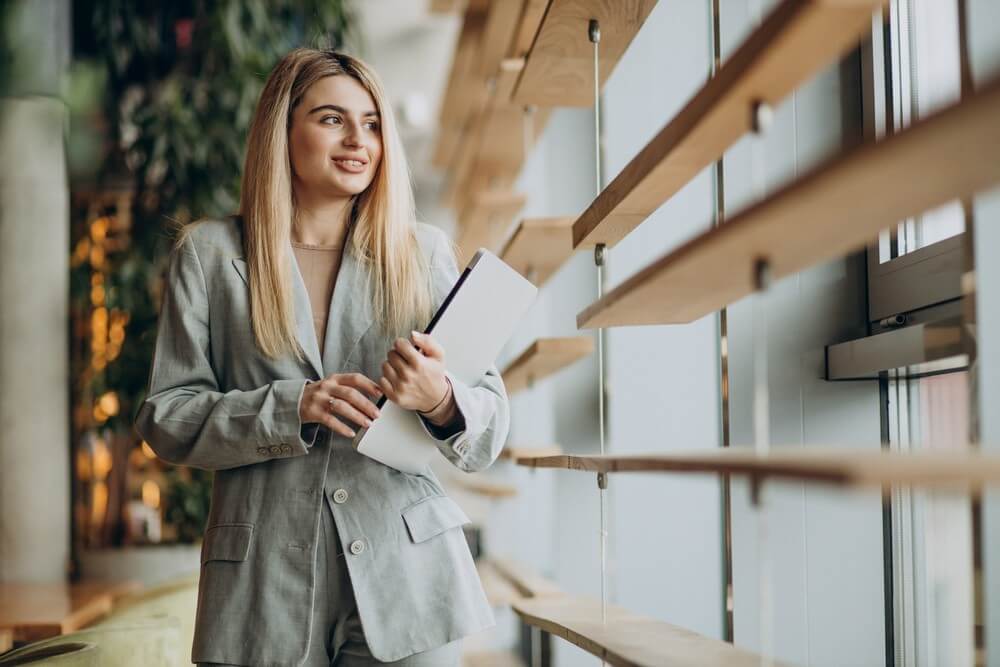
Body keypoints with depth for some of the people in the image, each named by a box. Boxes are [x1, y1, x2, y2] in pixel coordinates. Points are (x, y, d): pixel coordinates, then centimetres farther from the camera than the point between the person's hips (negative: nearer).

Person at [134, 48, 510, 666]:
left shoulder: (424, 251, 7)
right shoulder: (210, 252, 5)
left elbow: (491, 425, 5)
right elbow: (166, 416, 1)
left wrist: (442, 401, -18)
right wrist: (292, 407, -15)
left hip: (405, 575, 1)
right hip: (265, 584, -1)